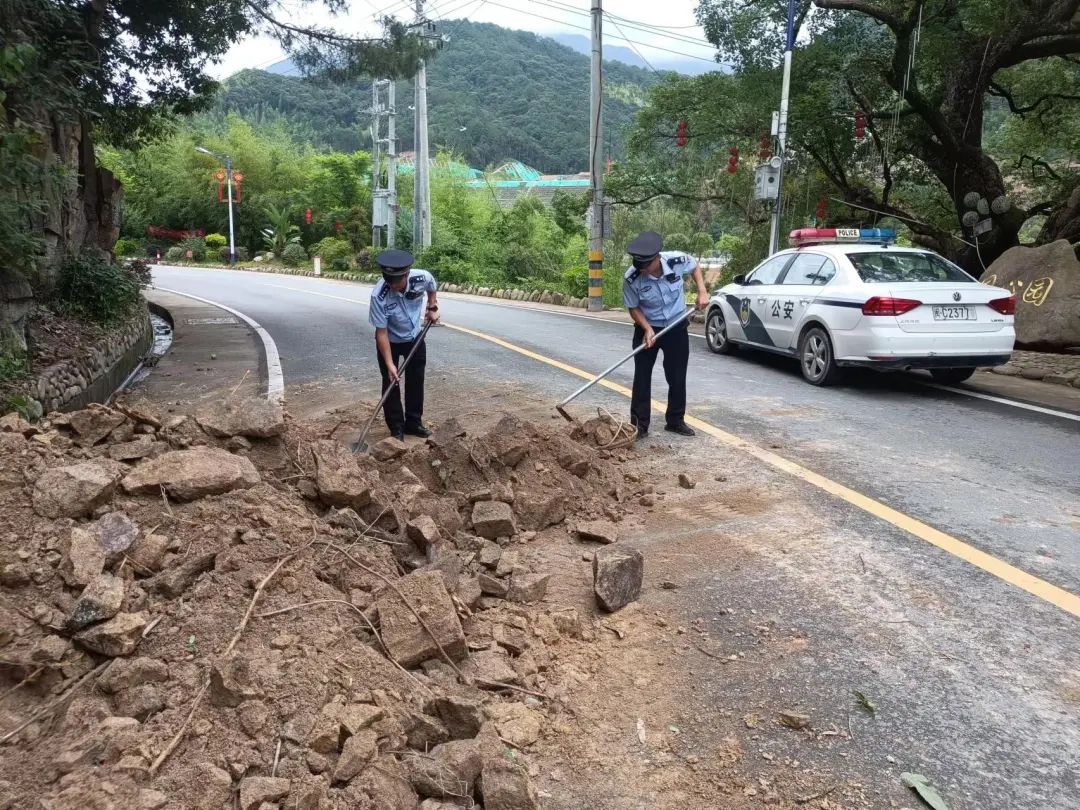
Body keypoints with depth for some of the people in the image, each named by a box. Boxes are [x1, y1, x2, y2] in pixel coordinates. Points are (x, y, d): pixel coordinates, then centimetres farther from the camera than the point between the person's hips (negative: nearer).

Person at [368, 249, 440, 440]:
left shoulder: (423, 277, -28)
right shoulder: (379, 296, -35)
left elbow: (432, 288, 2)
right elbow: (382, 332, -29)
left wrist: (432, 308, -4)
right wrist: (389, 364, -29)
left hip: (414, 337, 4)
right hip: (390, 341, -3)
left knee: (416, 381, 11)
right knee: (391, 383, -1)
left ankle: (413, 422, 27)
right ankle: (396, 429, 11)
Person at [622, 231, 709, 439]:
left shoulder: (678, 260, -22)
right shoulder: (631, 279, -25)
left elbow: (695, 266, 2)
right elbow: (634, 307, -10)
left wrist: (702, 291, -8)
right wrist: (648, 329, -24)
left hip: (677, 328, 1)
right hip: (647, 329, -1)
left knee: (677, 377, 8)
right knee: (642, 377, -2)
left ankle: (676, 420, 22)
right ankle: (639, 425, 7)